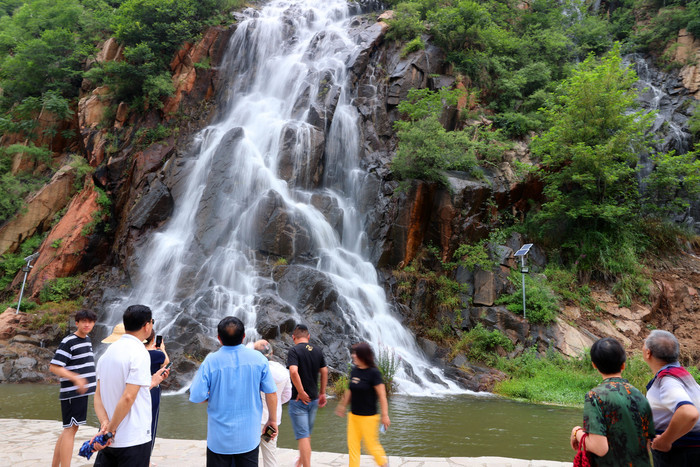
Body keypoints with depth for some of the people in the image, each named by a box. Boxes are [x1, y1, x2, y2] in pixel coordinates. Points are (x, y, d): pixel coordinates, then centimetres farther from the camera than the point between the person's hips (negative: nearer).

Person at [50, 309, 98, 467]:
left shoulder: (87, 339, 13)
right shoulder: (68, 342, -13)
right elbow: (53, 367, -18)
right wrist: (76, 378, -26)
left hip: (82, 392, 9)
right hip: (71, 393, -9)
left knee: (69, 429, 14)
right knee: (71, 429, -6)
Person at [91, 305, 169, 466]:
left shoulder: (108, 352, 8)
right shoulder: (140, 353, -16)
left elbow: (98, 396, 5)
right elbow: (128, 398, -23)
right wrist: (111, 429, -14)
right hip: (134, 441, -7)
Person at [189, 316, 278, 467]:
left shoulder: (210, 361, -14)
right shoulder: (258, 358, -9)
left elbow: (197, 397, -13)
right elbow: (271, 393, -4)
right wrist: (272, 420, 10)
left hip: (219, 438, -1)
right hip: (249, 437, 1)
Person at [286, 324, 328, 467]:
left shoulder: (294, 350, -13)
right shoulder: (317, 351, 6)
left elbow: (293, 372, -27)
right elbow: (324, 372, 9)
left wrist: (301, 392, -18)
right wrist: (322, 393, 16)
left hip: (299, 399, -6)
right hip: (313, 399, 6)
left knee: (303, 436, -2)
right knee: (307, 434, 23)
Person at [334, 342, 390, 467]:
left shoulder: (373, 372, -16)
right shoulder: (354, 371, 3)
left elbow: (382, 395, -16)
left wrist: (385, 415, -18)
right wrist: (342, 405, 25)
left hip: (368, 417, -6)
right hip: (353, 415, 6)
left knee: (371, 445, 5)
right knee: (352, 444, 9)